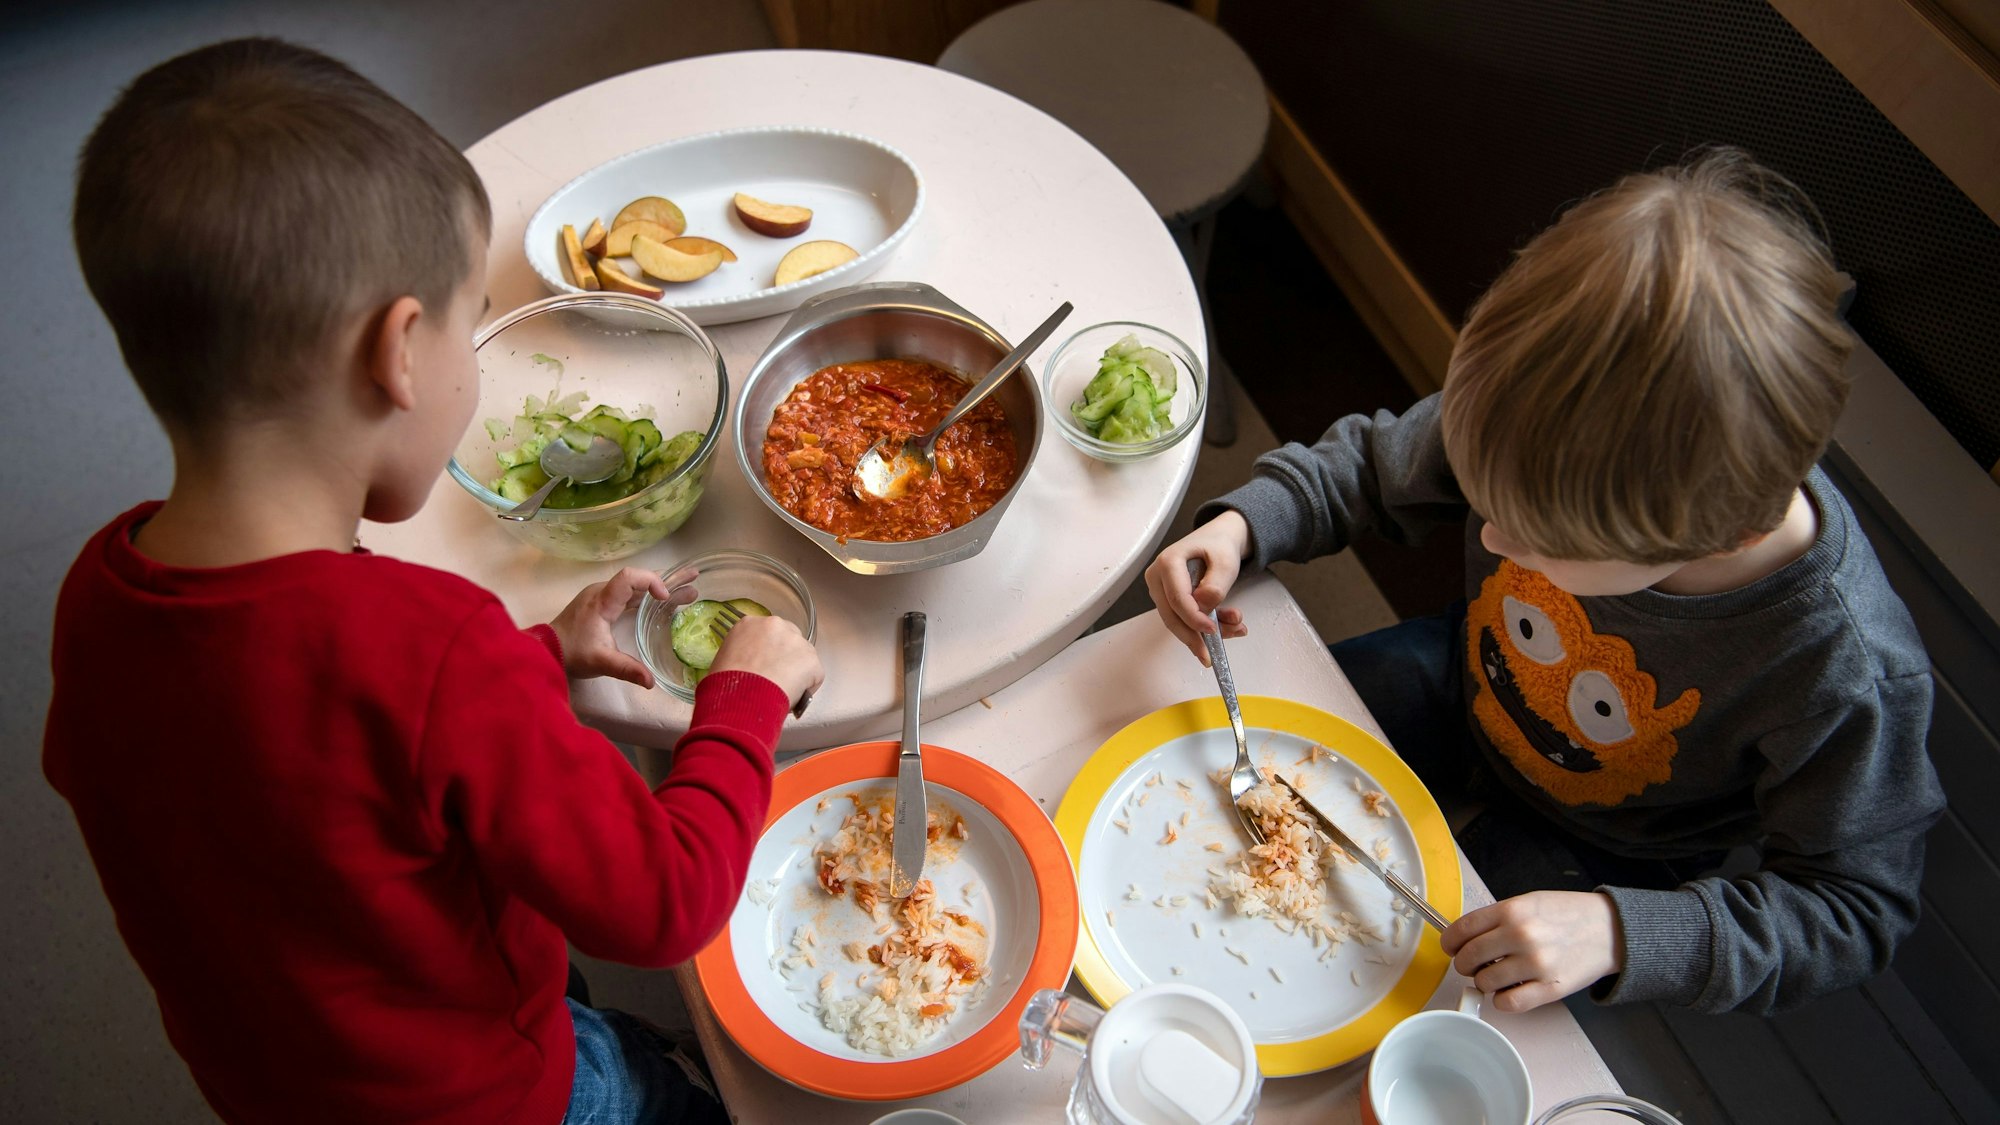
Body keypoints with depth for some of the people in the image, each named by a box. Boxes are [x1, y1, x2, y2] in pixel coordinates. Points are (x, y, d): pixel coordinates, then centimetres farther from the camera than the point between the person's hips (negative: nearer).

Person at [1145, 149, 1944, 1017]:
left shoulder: (1848, 675, -40)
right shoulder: (1553, 439, -32)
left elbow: (1855, 910, -25)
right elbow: (1374, 465, -11)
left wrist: (1623, 934, -39)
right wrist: (1241, 525, -29)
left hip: (1603, 856, -3)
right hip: (1471, 688, 4)